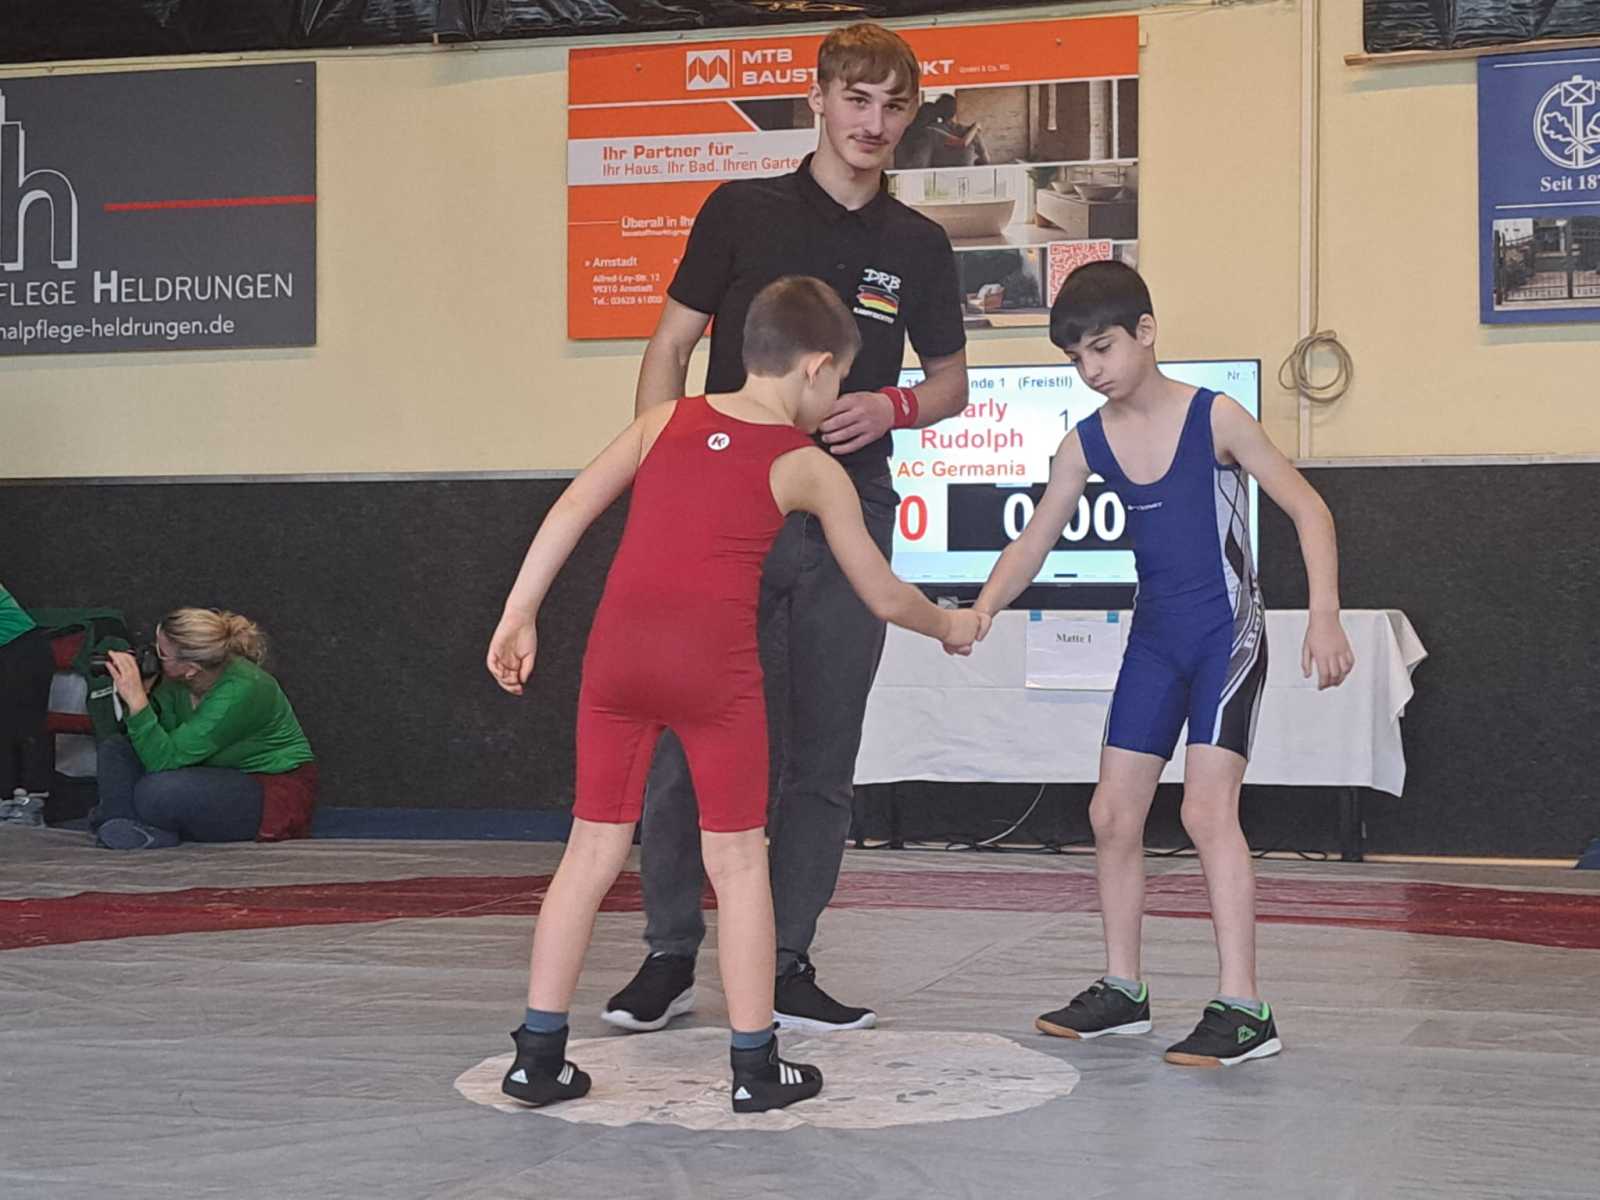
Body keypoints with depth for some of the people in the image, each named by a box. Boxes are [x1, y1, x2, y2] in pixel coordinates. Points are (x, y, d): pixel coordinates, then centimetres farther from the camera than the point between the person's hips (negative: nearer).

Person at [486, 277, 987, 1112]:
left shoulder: (665, 421, 17)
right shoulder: (810, 469, 9)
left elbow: (570, 511, 10)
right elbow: (885, 597, 17)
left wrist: (519, 616, 13)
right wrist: (949, 626, 35)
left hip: (617, 651, 3)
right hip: (713, 662, -3)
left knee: (593, 850, 11)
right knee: (738, 860, 9)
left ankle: (538, 1053, 15)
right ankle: (755, 1065, 15)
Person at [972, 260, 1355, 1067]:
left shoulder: (1214, 419, -13)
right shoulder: (1086, 444, 0)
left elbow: (1308, 509, -11)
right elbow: (1035, 541, 0)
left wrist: (1324, 615, -21)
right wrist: (981, 609, -19)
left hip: (1228, 632, -6)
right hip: (1154, 637, 6)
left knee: (1207, 807, -18)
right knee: (1112, 812, 7)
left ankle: (1242, 1010, -15)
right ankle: (1121, 990, 22)